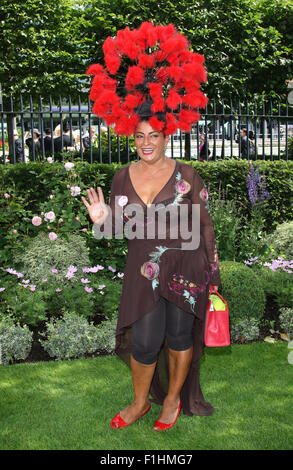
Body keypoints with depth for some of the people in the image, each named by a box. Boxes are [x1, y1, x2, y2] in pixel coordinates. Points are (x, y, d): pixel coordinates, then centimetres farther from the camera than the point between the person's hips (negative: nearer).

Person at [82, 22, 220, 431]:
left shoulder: (186, 176, -6)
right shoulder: (122, 178, 2)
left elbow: (205, 226, 0)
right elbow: (120, 228, 10)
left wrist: (212, 275, 2)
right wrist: (103, 220, -13)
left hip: (185, 270, -1)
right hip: (144, 272, 2)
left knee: (180, 337, 9)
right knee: (144, 342, -1)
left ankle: (174, 398, 34)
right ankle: (140, 402, 28)